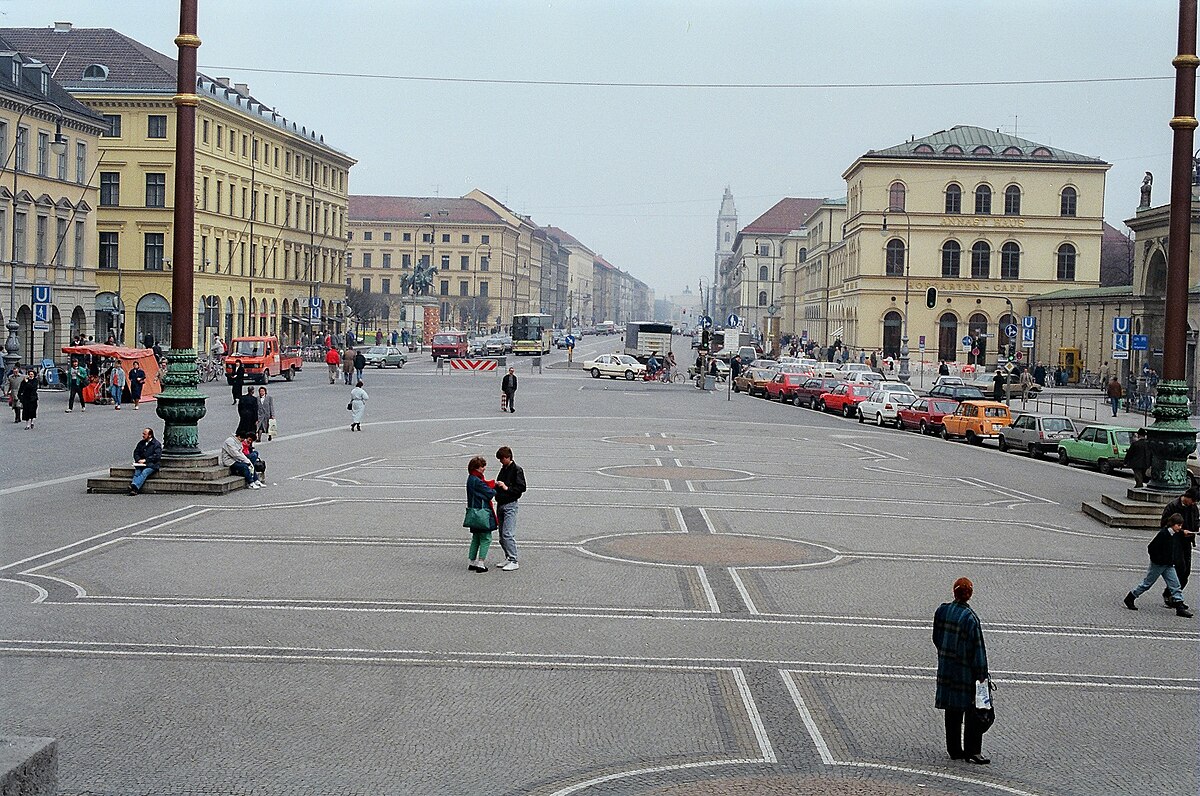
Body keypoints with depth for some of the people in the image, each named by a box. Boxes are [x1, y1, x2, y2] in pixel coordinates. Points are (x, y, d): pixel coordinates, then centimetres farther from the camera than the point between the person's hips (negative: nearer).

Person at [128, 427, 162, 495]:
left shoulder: (157, 444, 1)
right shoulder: (141, 443, 20)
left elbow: (157, 456, -9)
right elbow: (136, 452, 18)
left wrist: (145, 460, -14)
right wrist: (138, 460, -4)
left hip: (152, 465, -5)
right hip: (141, 464, 5)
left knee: (144, 472, -33)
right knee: (137, 472, -25)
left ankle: (134, 486, -52)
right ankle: (134, 489, -46)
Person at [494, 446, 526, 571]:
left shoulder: (517, 469, -8)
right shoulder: (503, 469, 17)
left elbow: (521, 488, -13)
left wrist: (507, 488, -20)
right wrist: (497, 485, 7)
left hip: (510, 505, -9)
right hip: (500, 504, 9)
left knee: (508, 534, -14)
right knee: (502, 535, 11)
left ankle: (514, 562, -12)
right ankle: (508, 558, 19)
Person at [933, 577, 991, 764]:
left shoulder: (942, 611, -2)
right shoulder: (970, 618, -19)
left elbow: (936, 638, 11)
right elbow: (978, 648, -16)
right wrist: (981, 674, -11)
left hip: (946, 669, 6)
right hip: (966, 672, -6)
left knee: (952, 711, 14)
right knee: (973, 710, 4)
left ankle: (954, 749, 20)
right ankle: (972, 751, 3)